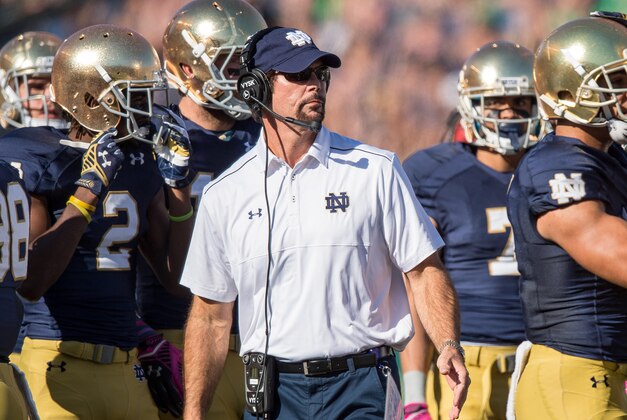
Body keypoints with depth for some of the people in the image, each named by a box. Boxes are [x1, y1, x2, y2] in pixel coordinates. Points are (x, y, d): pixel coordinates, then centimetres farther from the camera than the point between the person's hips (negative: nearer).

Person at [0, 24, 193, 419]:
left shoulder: (140, 166, 12)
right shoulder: (32, 163, -7)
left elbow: (177, 276, 14)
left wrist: (179, 185, 5)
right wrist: (90, 189, -16)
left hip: (125, 367, 6)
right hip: (58, 367, -6)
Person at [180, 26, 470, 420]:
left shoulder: (375, 171, 2)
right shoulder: (225, 195, 6)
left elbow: (425, 271, 2)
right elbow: (211, 314, 11)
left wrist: (449, 344, -15)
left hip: (361, 387, -1)